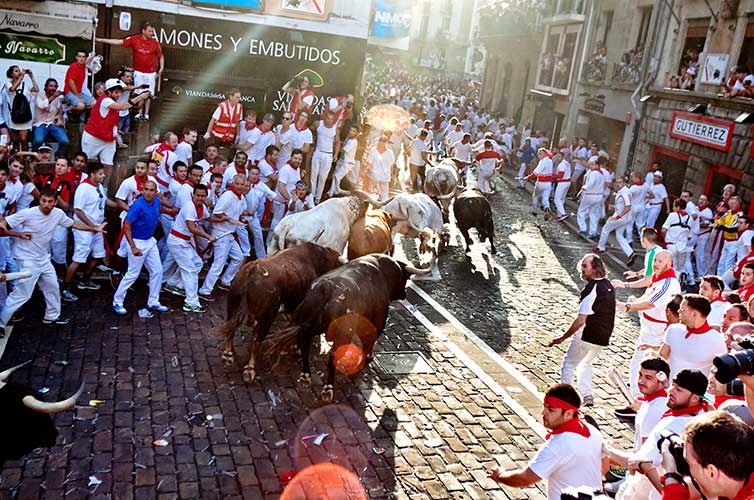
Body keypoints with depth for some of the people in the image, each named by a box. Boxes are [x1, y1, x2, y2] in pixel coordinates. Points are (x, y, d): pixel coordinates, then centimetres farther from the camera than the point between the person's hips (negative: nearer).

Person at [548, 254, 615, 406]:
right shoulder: (608, 285, 5)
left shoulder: (591, 289, -22)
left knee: (569, 364, 8)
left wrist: (562, 338, -18)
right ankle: (588, 396, 18)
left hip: (587, 336, -8)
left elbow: (580, 320, -23)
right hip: (603, 337, 8)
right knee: (585, 364, 27)